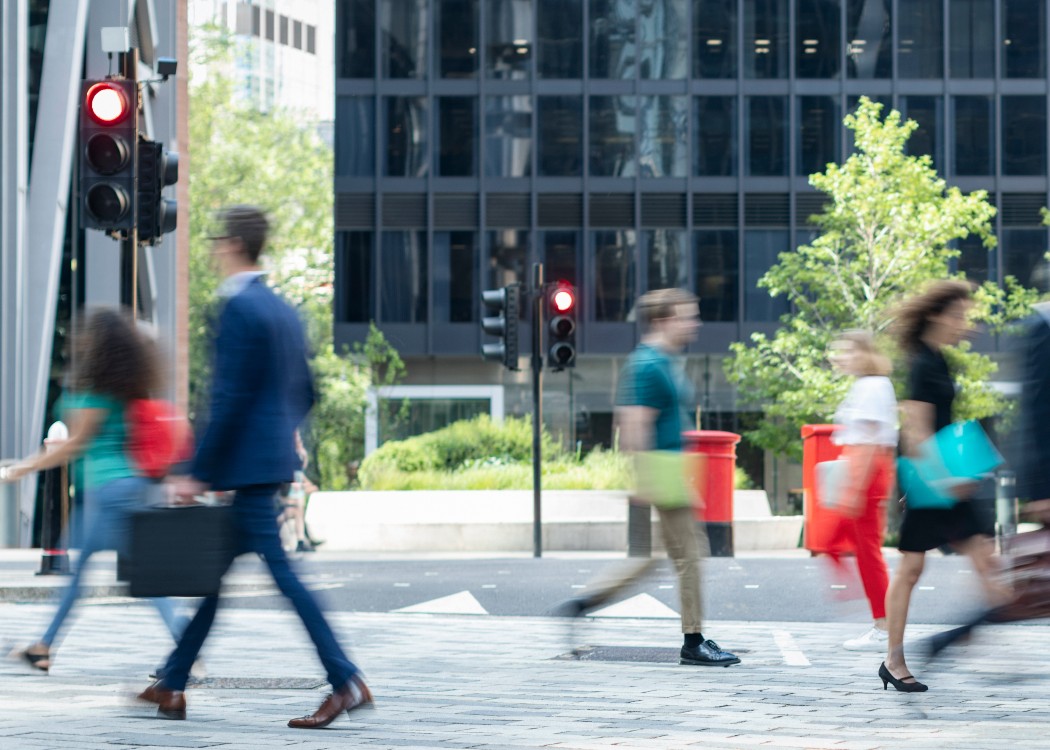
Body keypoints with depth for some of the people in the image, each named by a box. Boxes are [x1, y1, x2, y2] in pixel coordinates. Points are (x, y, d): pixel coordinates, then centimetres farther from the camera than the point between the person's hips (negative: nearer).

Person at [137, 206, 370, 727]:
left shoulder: (238, 308, -14)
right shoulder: (283, 310, 14)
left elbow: (229, 400, -19)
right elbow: (304, 394, 19)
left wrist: (198, 474, -17)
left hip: (247, 465, -10)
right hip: (273, 459, 10)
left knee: (281, 572, -8)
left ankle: (346, 683, -9)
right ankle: (172, 685, 20)